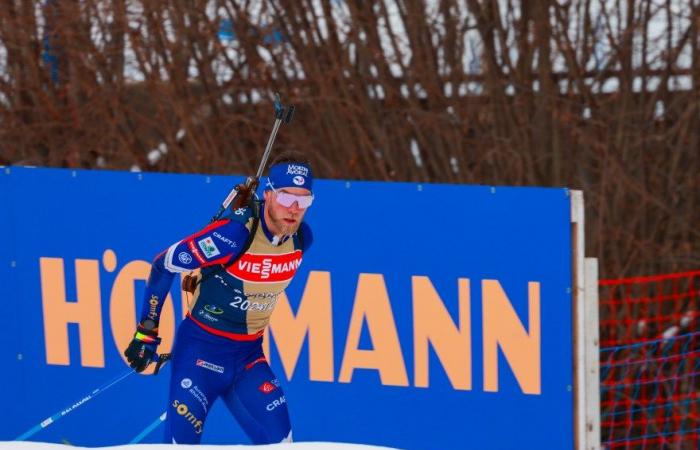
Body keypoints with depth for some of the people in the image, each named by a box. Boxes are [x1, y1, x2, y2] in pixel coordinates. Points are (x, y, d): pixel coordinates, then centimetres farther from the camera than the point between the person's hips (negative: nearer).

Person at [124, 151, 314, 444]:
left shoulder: (301, 238, -5)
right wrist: (146, 332, -14)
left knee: (279, 441, -8)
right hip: (202, 349, -5)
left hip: (249, 354, 5)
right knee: (182, 441, -9)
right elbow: (164, 265, -15)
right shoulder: (234, 232, -25)